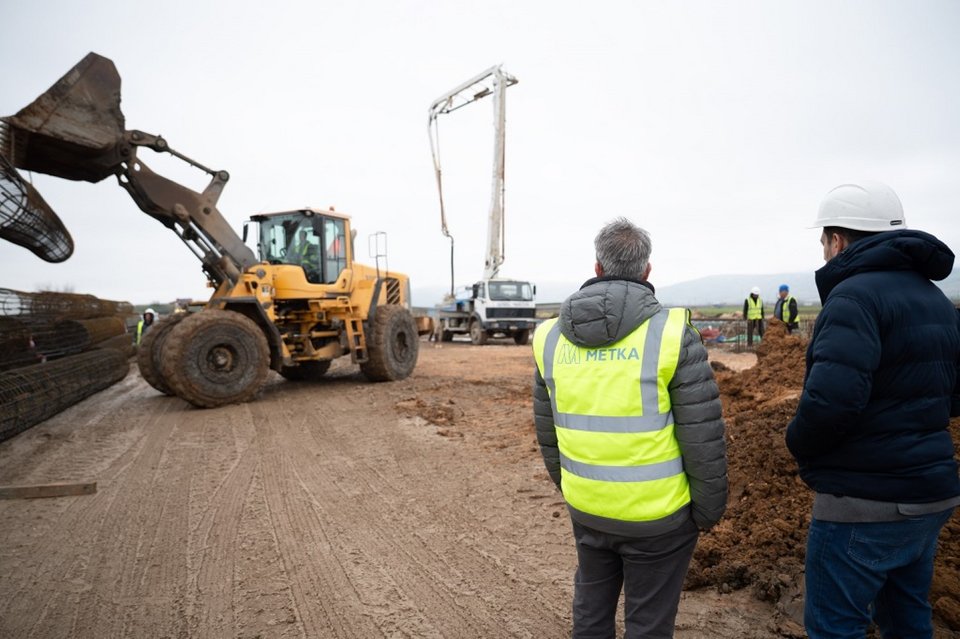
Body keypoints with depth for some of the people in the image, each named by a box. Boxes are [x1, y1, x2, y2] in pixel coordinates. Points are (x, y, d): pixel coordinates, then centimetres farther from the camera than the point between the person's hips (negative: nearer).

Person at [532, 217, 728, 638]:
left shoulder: (551, 336, -2)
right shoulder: (671, 332, -16)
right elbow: (703, 437, -13)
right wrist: (708, 509, 2)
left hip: (585, 508, 4)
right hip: (657, 514, -4)